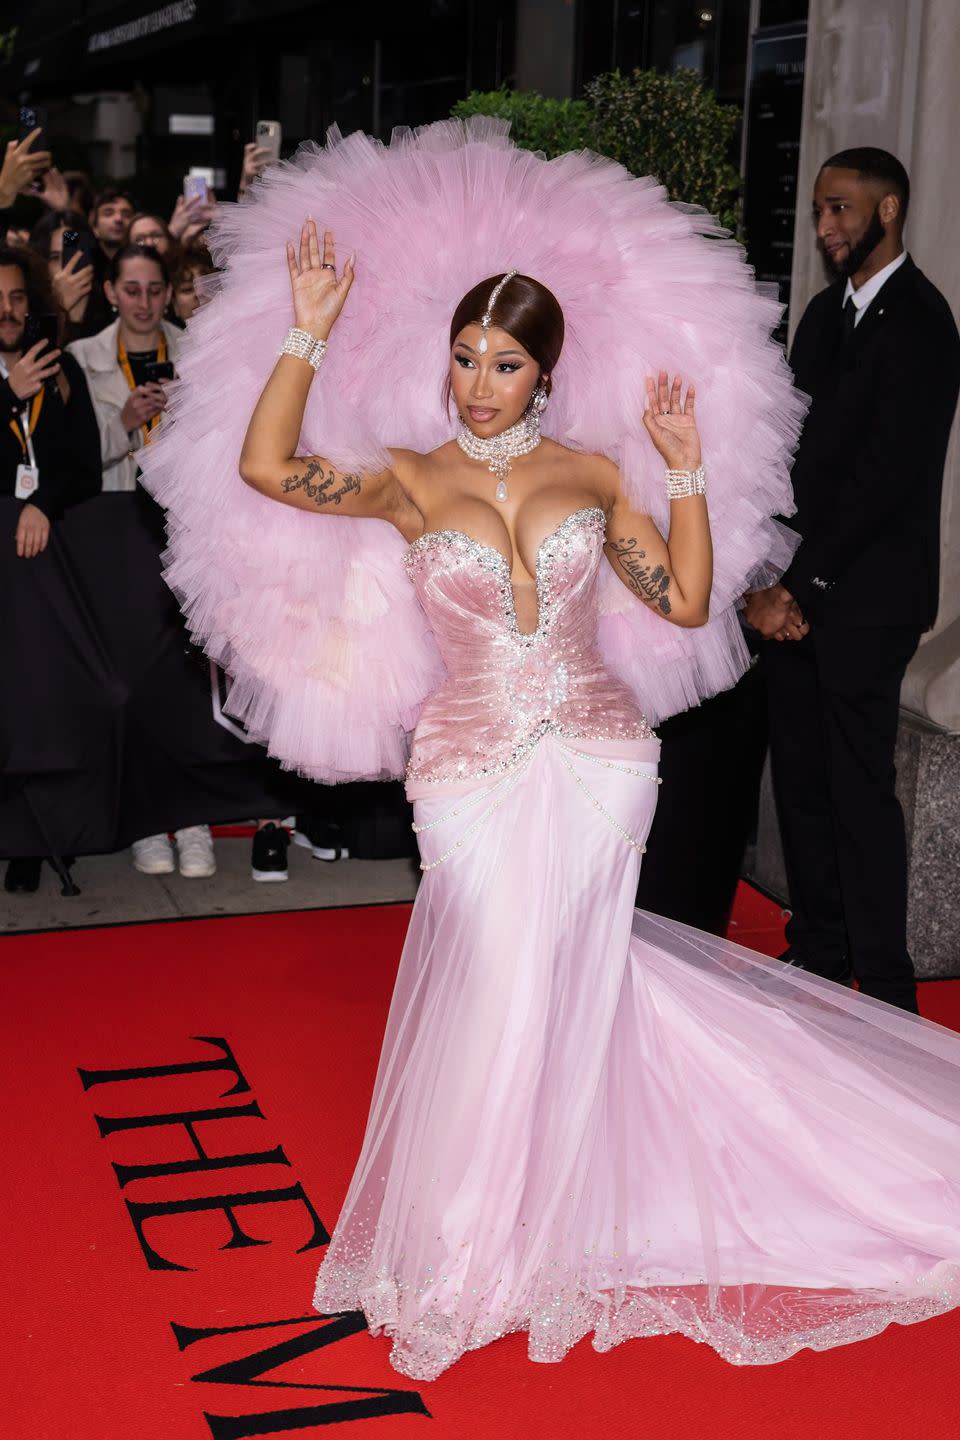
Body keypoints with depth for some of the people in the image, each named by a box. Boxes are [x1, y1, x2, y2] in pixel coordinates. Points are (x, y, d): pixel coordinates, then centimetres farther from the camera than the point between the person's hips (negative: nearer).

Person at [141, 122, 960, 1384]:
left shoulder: (597, 472, 4)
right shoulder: (406, 480, -1)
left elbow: (686, 602, 2)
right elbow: (263, 469, -17)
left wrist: (688, 474, -4)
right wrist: (310, 335, -16)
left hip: (598, 758, 1)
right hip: (472, 769, -1)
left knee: (550, 978, 7)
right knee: (501, 979, 2)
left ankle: (521, 1231, 31)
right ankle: (469, 1246, 26)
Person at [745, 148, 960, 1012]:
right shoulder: (826, 312, 16)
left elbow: (887, 474, -16)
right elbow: (795, 452, 12)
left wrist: (803, 586, -14)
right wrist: (768, 580, 1)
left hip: (866, 598, -7)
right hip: (800, 591, 7)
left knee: (860, 787, -4)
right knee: (800, 778, 11)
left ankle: (886, 992, 6)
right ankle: (817, 955, 24)